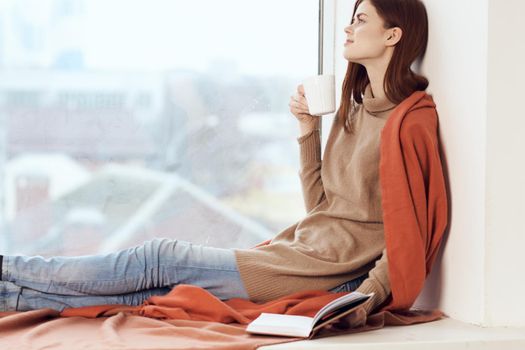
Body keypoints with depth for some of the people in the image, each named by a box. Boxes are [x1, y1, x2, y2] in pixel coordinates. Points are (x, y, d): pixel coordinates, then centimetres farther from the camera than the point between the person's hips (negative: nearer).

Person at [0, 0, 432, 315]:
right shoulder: (353, 110, 17)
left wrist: (365, 300, -23)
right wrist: (308, 129, 7)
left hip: (326, 272, -8)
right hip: (307, 250, 8)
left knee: (163, 260, -9)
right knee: (154, 286, -3)